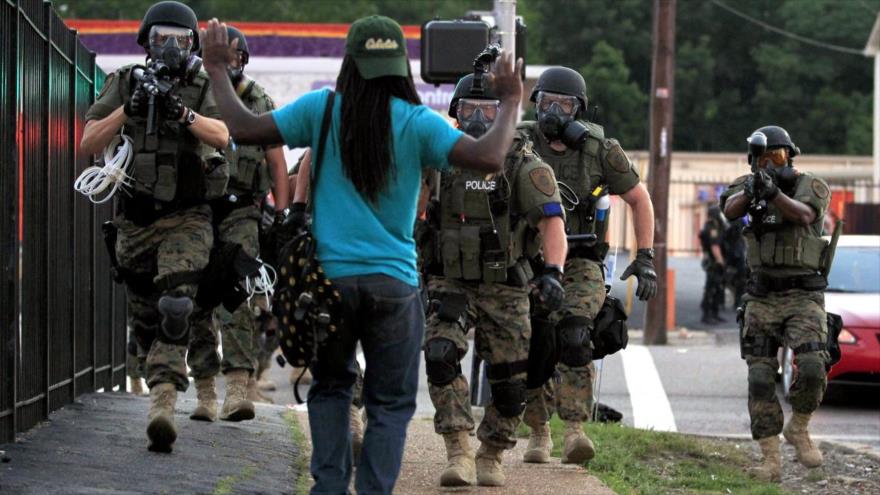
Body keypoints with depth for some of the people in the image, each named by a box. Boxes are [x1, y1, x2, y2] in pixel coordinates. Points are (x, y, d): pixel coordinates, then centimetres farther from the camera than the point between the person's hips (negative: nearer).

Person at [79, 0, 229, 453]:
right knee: (144, 320, 12)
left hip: (187, 219, -3)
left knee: (174, 309, -21)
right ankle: (163, 390, 32)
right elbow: (88, 144, -3)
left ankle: (162, 406, -29)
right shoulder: (124, 84, 4)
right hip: (136, 222, 3)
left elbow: (221, 135, -18)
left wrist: (183, 113, -34)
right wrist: (128, 110, -17)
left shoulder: (202, 87, -1)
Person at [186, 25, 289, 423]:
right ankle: (205, 393, 10)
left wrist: (281, 215, 2)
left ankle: (239, 386, -26)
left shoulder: (259, 103, 6)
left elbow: (277, 163, 9)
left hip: (240, 214, -2)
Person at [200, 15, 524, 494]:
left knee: (329, 387, 20)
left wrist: (219, 72, 11)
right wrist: (510, 103, -1)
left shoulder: (321, 110, -3)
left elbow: (243, 129, -3)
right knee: (391, 401, 9)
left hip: (328, 275, 2)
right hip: (393, 280, -1)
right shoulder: (417, 122, -7)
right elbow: (489, 158, -15)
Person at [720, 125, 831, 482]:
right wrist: (751, 191, -36)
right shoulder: (749, 186, 7)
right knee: (760, 380, -4)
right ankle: (771, 460, 1)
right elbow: (730, 210, -14)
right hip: (761, 299, 3)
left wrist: (773, 193, -42)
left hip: (803, 296, -3)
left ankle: (798, 428, 6)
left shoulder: (811, 187, -1)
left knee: (811, 367, -21)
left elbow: (803, 214, -23)